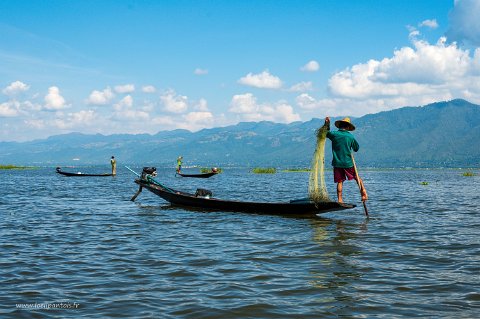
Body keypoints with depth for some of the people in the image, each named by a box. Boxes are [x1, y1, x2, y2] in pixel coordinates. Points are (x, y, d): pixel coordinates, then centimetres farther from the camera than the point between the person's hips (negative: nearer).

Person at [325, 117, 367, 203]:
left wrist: (327, 124, 21)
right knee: (357, 178, 13)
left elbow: (326, 133, 20)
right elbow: (356, 148, 8)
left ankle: (340, 200, 3)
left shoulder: (334, 134, -4)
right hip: (348, 163, -1)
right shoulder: (350, 136, -4)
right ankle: (364, 194, 2)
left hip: (337, 163, 1)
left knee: (340, 182, 6)